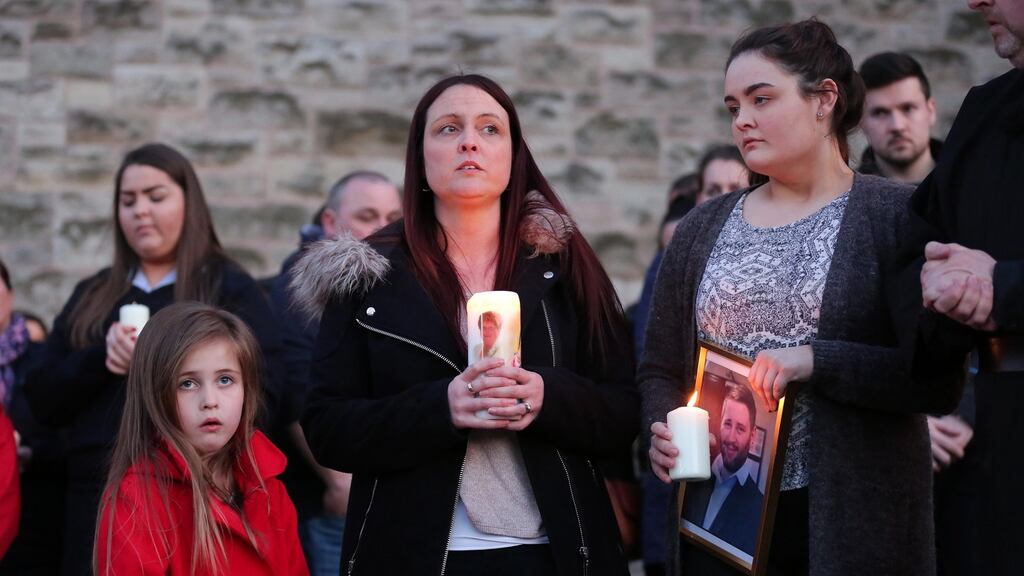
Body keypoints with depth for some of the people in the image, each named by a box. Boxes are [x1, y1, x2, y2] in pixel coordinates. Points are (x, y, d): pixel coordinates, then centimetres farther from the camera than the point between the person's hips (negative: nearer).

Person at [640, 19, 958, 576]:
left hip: (854, 518, -3)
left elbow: (942, 381, -10)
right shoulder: (702, 229, 10)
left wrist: (816, 361, -20)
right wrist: (662, 430, -6)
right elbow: (660, 369, 14)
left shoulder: (897, 215, -4)